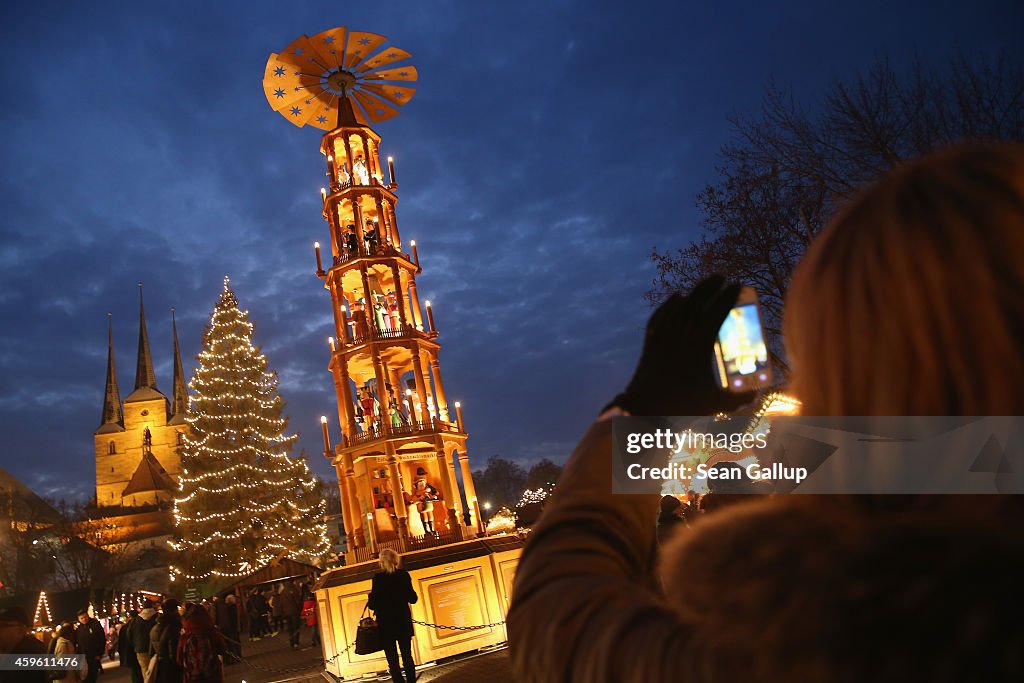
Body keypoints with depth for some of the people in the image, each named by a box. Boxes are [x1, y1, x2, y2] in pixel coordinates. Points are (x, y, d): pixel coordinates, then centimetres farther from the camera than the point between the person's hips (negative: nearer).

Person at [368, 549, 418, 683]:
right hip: (403, 622, 2)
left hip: (386, 623, -2)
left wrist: (370, 600, 9)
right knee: (407, 656, 14)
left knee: (392, 660, 5)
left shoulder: (378, 577, -11)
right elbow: (413, 599, -2)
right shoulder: (404, 575, -5)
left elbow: (373, 604, -12)